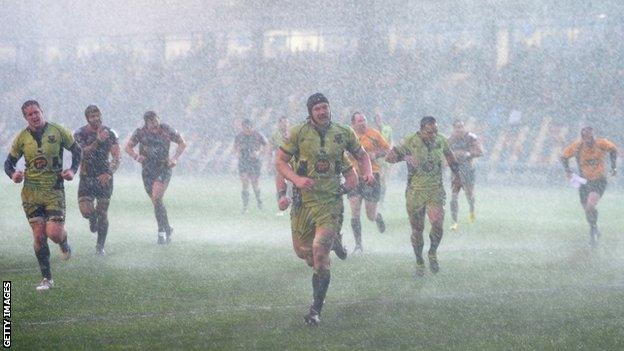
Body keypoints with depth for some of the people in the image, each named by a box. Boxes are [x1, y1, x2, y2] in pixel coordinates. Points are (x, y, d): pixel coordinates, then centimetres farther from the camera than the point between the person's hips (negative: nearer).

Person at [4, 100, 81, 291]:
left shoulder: (57, 131, -1)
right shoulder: (22, 138, 4)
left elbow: (76, 150, 10)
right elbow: (9, 162, 12)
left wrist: (72, 170, -5)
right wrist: (13, 174, -10)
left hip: (54, 190, -2)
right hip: (31, 192, 2)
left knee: (54, 232, -14)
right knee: (39, 235, -1)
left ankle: (64, 245, 25)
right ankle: (47, 278, 9)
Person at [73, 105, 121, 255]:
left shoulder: (110, 134, 0)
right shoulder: (80, 134, -3)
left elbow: (117, 157, -5)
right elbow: (82, 153, -18)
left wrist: (109, 173, -21)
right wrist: (97, 141, -29)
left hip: (104, 177, 0)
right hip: (87, 177, 0)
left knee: (102, 213, 0)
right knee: (86, 211, -14)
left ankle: (100, 246, 14)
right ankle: (93, 219, 25)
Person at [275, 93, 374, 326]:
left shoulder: (343, 133, 3)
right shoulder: (299, 133, -3)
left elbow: (361, 155, 19)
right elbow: (280, 161, 0)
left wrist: (367, 173, -2)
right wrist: (297, 180, -17)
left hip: (331, 202, -1)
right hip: (304, 200, 1)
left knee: (320, 252, -15)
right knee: (302, 250, 11)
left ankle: (316, 309, -8)